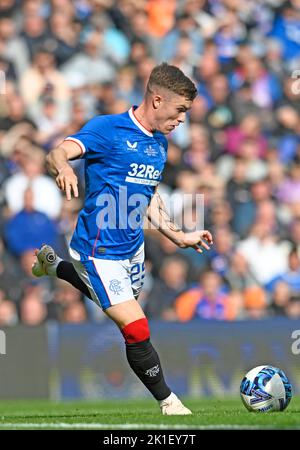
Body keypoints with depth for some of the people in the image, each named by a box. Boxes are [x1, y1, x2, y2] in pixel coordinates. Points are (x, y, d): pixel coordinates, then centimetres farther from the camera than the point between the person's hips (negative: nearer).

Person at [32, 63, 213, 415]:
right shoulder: (107, 129, -17)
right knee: (137, 331, -14)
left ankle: (54, 264, 53)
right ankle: (168, 402, 5)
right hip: (100, 250, -9)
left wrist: (179, 237, 15)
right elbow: (57, 153, -32)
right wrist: (63, 168, -54)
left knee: (121, 302, 32)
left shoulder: (160, 144, 7)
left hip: (132, 246, 9)